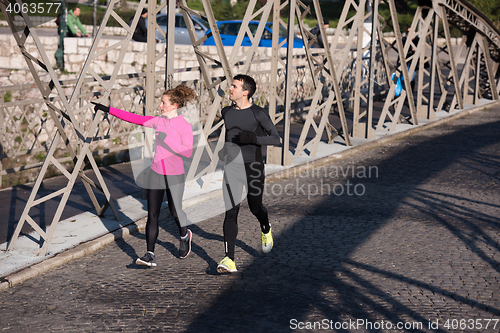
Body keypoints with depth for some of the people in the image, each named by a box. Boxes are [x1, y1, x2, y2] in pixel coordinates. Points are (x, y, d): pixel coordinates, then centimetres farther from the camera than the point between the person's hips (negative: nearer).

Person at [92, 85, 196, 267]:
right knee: (152, 214, -2)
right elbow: (133, 118, 7)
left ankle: (184, 236, 42)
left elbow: (187, 152, -18)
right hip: (155, 173, 4)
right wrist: (108, 109, 6)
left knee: (175, 212, 9)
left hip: (174, 176, -4)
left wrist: (167, 139, -25)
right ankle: (150, 255, -1)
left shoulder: (185, 127, -11)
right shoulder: (158, 121, 4)